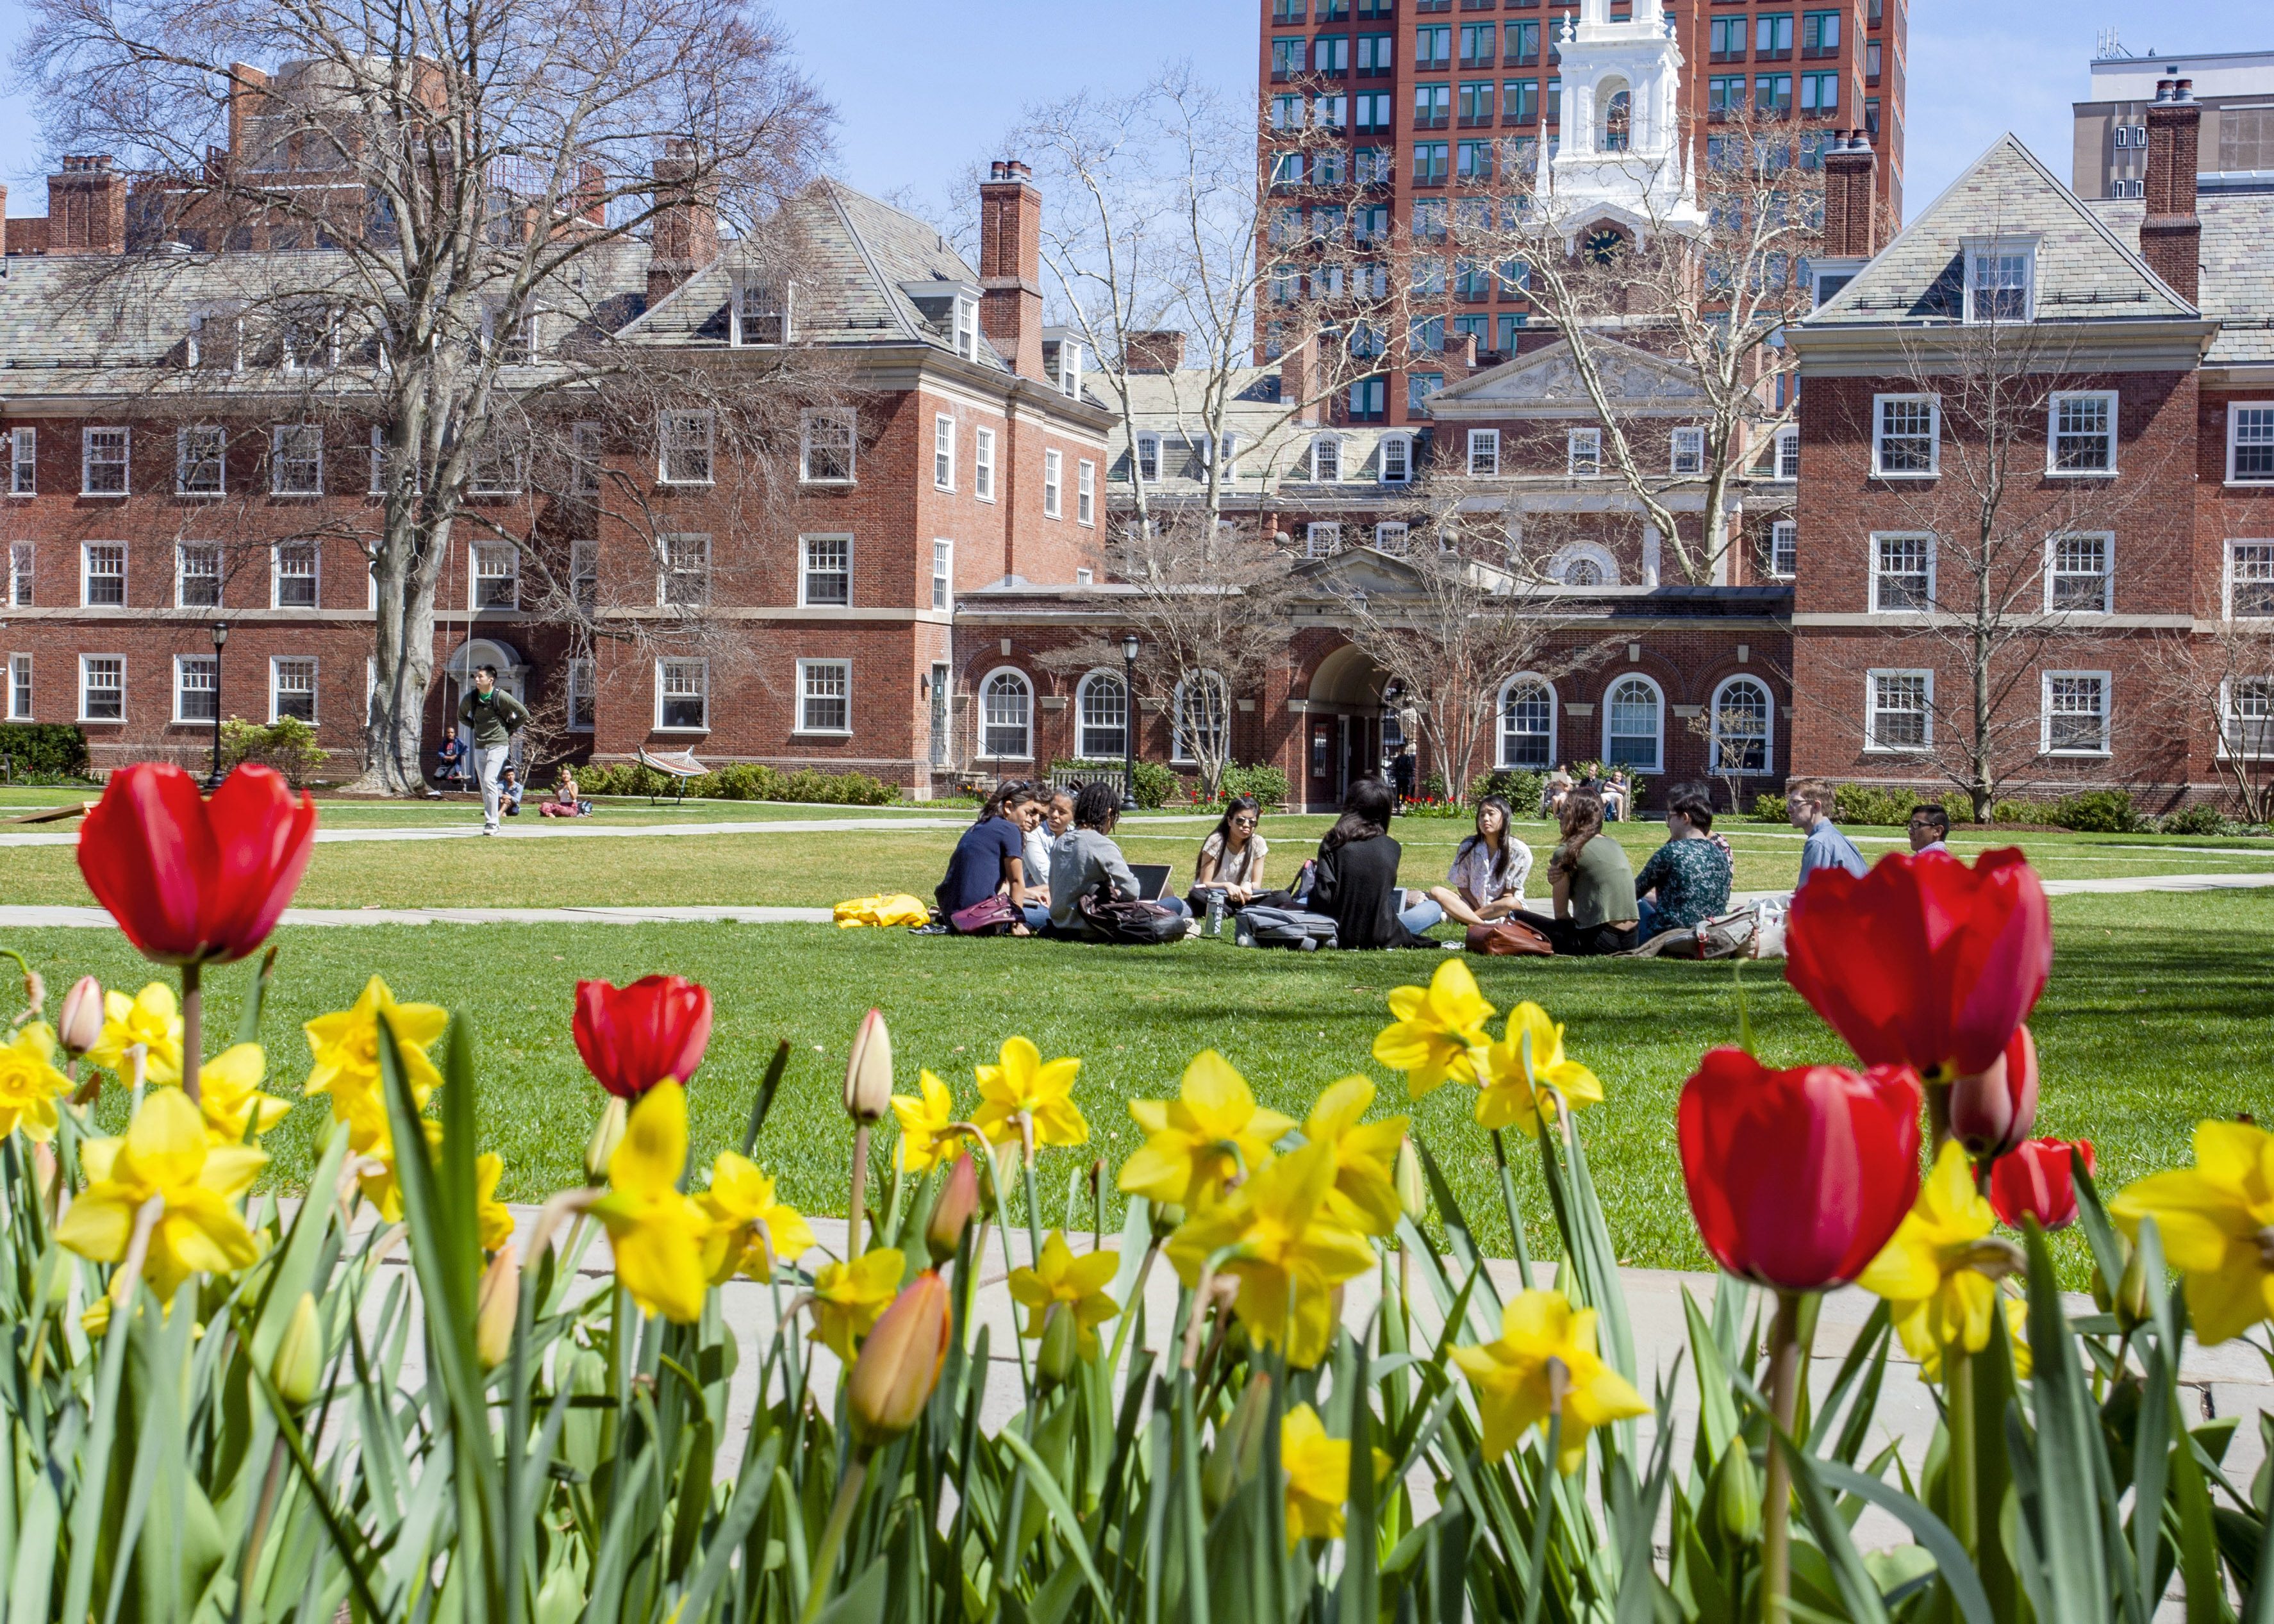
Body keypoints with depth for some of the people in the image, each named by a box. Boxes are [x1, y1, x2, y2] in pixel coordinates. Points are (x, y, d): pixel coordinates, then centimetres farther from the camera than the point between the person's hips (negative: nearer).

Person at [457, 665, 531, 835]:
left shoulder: (501, 697, -10)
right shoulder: (470, 698, 4)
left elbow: (524, 714, -2)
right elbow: (461, 716, 25)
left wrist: (509, 729, 1)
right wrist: (476, 727, 13)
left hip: (498, 745, -6)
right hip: (479, 747, 6)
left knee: (489, 781, -17)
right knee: (484, 786, 8)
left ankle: (491, 822, -13)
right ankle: (493, 823, 17)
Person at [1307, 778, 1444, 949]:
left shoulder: (1333, 843, -7)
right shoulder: (1392, 848, -5)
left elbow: (1323, 898, -12)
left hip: (1341, 935, 2)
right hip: (1381, 937, -2)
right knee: (1433, 908, 20)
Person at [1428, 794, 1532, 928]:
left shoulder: (1519, 851, -10)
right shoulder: (1469, 846, -3)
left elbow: (1509, 893, -8)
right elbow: (1462, 886, 1)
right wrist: (1478, 908, -13)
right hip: (1473, 903, 3)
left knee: (1511, 903, -38)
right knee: (1436, 892, -21)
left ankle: (1453, 917, -33)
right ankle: (1486, 925, -38)